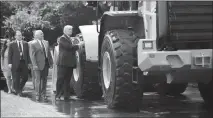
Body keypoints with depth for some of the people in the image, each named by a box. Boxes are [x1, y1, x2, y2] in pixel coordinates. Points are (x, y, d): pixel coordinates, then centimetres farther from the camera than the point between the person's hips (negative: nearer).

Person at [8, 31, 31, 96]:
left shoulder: (25, 44, 11)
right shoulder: (12, 45, 2)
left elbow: (27, 53, 11)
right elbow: (10, 54, 0)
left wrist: (29, 62, 6)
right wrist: (10, 63, -9)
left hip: (24, 63, 3)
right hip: (15, 64, -3)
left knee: (25, 77, 2)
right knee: (16, 79, 0)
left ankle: (19, 89, 25)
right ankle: (18, 91, 9)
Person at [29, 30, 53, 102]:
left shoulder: (46, 43, 15)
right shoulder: (33, 44, -4)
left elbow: (49, 53, 16)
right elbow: (32, 55, -9)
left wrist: (51, 63, 8)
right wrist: (34, 65, -17)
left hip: (46, 63, 5)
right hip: (38, 64, -5)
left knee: (44, 80, 8)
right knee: (38, 80, -3)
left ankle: (43, 94, 15)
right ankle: (37, 95, 4)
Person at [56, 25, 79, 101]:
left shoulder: (70, 39, 21)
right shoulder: (62, 38, -5)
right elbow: (69, 46, -18)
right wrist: (78, 45, -13)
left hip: (70, 63, 7)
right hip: (63, 63, -7)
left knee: (67, 80, 6)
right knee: (61, 79, -4)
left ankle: (66, 96, 7)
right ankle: (58, 95, -1)